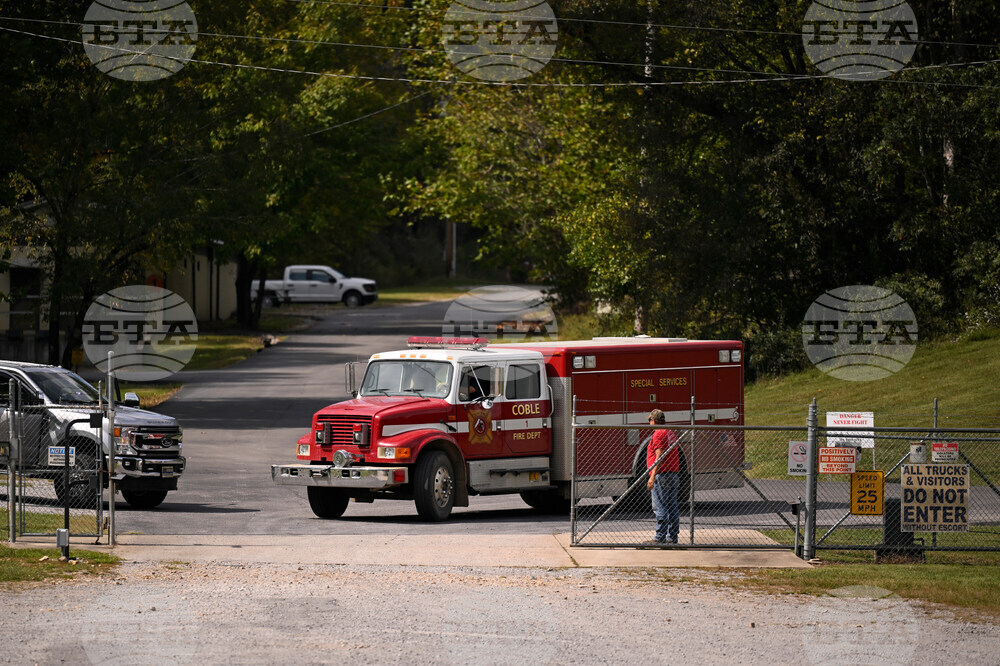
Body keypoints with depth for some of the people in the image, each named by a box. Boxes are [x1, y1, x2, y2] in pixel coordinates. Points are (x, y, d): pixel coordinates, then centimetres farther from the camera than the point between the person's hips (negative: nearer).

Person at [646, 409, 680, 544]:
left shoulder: (658, 434, -10)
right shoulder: (671, 433, 17)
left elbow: (659, 456, -19)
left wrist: (652, 476, -21)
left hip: (661, 475, -9)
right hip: (674, 474, 9)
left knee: (660, 508, -8)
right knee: (672, 508, 9)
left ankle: (660, 537, -9)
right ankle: (673, 537, 10)